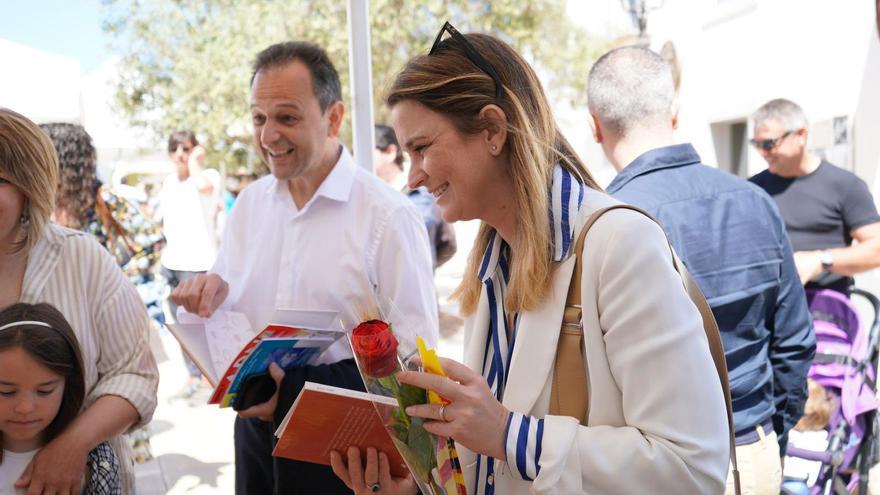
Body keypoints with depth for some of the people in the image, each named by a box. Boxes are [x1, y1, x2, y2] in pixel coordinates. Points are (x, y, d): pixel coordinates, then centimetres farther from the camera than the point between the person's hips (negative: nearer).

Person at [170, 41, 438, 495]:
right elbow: (229, 308, 13)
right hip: (255, 423, 5)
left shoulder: (388, 216, -14)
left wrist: (296, 390, -23)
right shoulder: (248, 203, 5)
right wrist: (212, 295, -10)